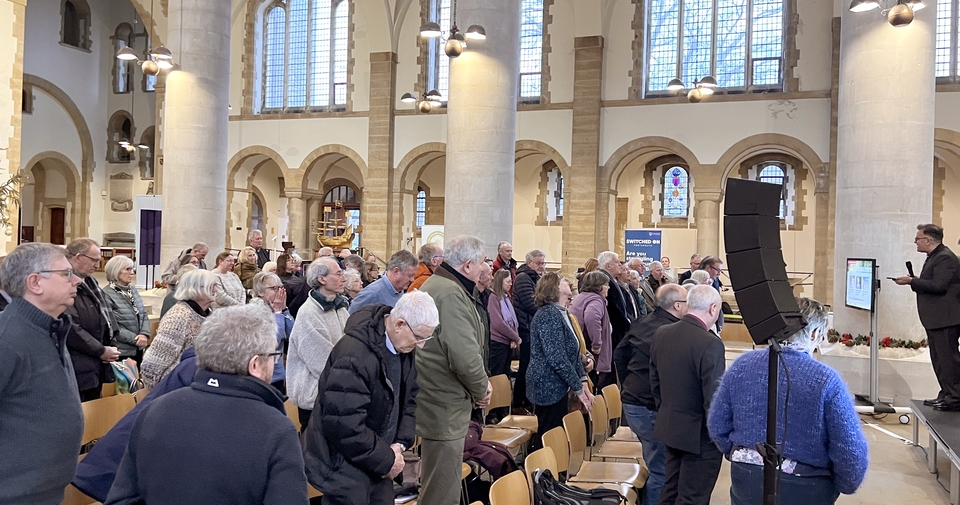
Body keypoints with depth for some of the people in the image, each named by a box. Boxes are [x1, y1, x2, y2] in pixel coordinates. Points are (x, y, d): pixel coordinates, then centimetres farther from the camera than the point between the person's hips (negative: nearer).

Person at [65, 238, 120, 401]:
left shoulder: (91, 284, 15)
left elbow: (108, 317, 18)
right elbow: (71, 328, -23)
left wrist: (112, 347, 3)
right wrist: (101, 351, -14)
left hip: (97, 366, 9)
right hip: (77, 369, -9)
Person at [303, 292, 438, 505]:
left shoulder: (403, 345, -2)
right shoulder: (354, 355, -28)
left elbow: (409, 399, 9)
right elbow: (344, 425, -28)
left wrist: (400, 444, -6)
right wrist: (386, 460, -18)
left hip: (376, 460, 8)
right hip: (345, 465, -7)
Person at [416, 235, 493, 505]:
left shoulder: (435, 283, 14)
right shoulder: (451, 294, -21)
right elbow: (465, 356, -28)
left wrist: (477, 386, 11)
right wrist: (482, 388, -9)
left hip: (437, 400, 11)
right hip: (445, 406, -11)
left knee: (437, 483, 24)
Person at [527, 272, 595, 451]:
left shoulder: (562, 313, 12)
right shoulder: (549, 314, -18)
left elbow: (573, 352, 15)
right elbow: (557, 358, -23)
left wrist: (583, 382, 5)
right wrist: (578, 389, -17)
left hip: (557, 387, 9)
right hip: (549, 387, -9)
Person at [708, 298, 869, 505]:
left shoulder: (742, 364, -6)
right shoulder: (827, 380, -17)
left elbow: (717, 424, 1)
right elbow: (851, 450, -15)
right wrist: (846, 486, 5)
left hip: (746, 482, 3)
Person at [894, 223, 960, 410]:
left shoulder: (945, 258, -15)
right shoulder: (934, 256, 17)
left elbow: (938, 286, -24)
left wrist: (911, 281, -19)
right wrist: (913, 282, 6)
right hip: (936, 319, 11)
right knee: (939, 358, 15)